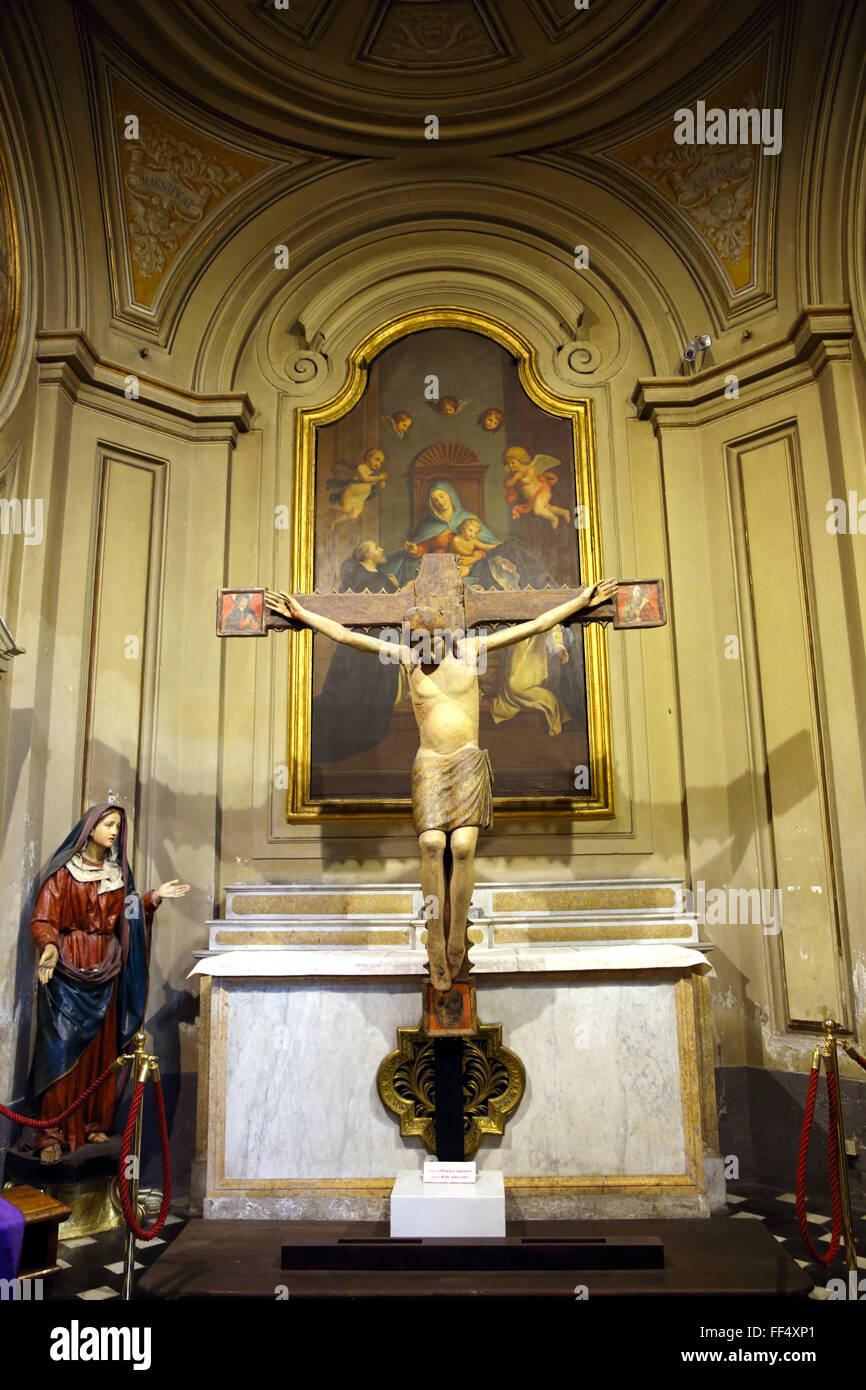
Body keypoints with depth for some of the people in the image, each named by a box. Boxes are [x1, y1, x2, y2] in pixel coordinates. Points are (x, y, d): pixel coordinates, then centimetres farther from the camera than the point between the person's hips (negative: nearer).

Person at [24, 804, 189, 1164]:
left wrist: (154, 897, 2)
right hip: (67, 971, -5)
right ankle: (53, 1134, 4)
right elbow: (42, 920, -10)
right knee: (62, 1050, -5)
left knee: (101, 1049, 8)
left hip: (106, 971, 5)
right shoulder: (63, 871, -4)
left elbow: (127, 918, 12)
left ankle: (94, 1123, 20)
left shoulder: (118, 873, 11)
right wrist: (49, 946, -28)